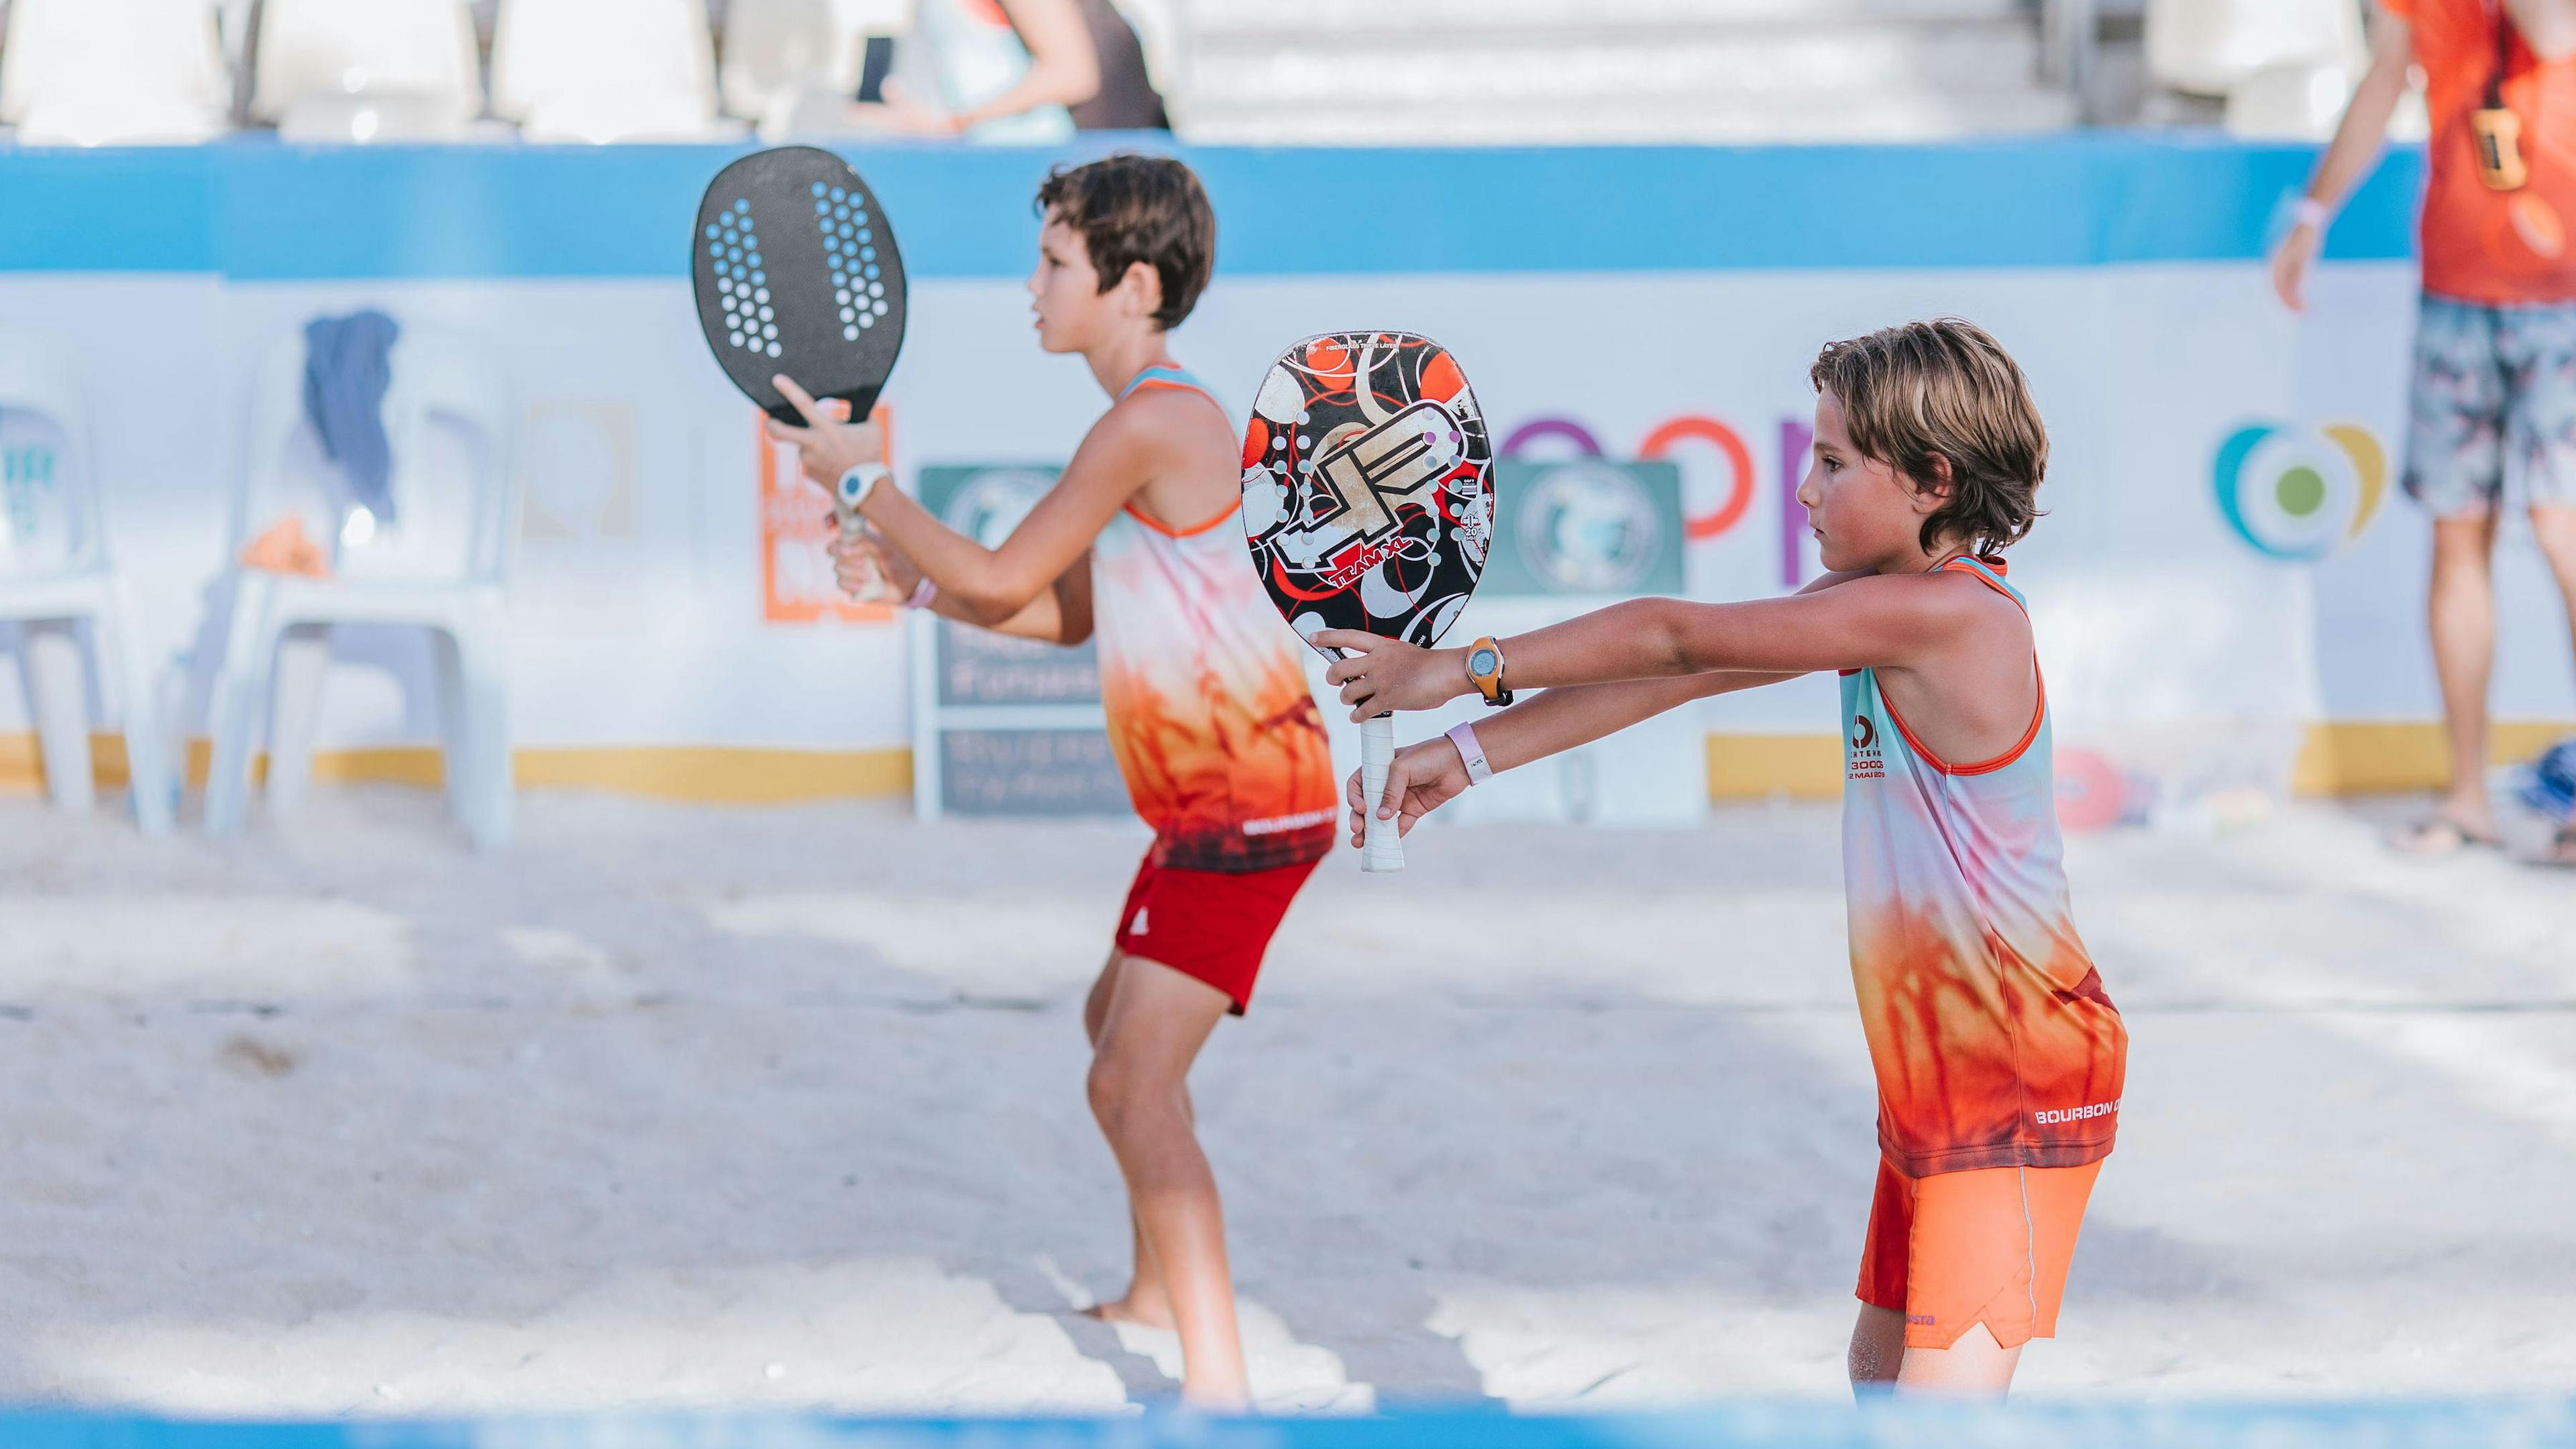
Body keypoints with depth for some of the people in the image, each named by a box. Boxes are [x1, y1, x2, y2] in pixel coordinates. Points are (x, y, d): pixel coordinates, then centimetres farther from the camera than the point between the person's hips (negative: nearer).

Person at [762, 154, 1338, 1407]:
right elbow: (1066, 611, 19)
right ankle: (1158, 1293, 46)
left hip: (1244, 801, -11)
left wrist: (865, 479, -3)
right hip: (1211, 797, 11)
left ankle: (1217, 1387, -22)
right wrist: (911, 578, 10)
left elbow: (1004, 581, -14)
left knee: (1134, 1085, -17)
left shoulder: (1152, 422, -19)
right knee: (1117, 1022, 28)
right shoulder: (1153, 415, 14)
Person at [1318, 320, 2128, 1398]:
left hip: (2021, 1089, -11)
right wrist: (1467, 755, 5)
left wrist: (1464, 669, -8)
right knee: (1881, 1370, 22)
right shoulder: (1881, 607, 9)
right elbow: (1678, 674, 10)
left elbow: (1677, 639, -15)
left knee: (1940, 1409, -18)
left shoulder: (1948, 611, -20)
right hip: (1932, 1084, 11)